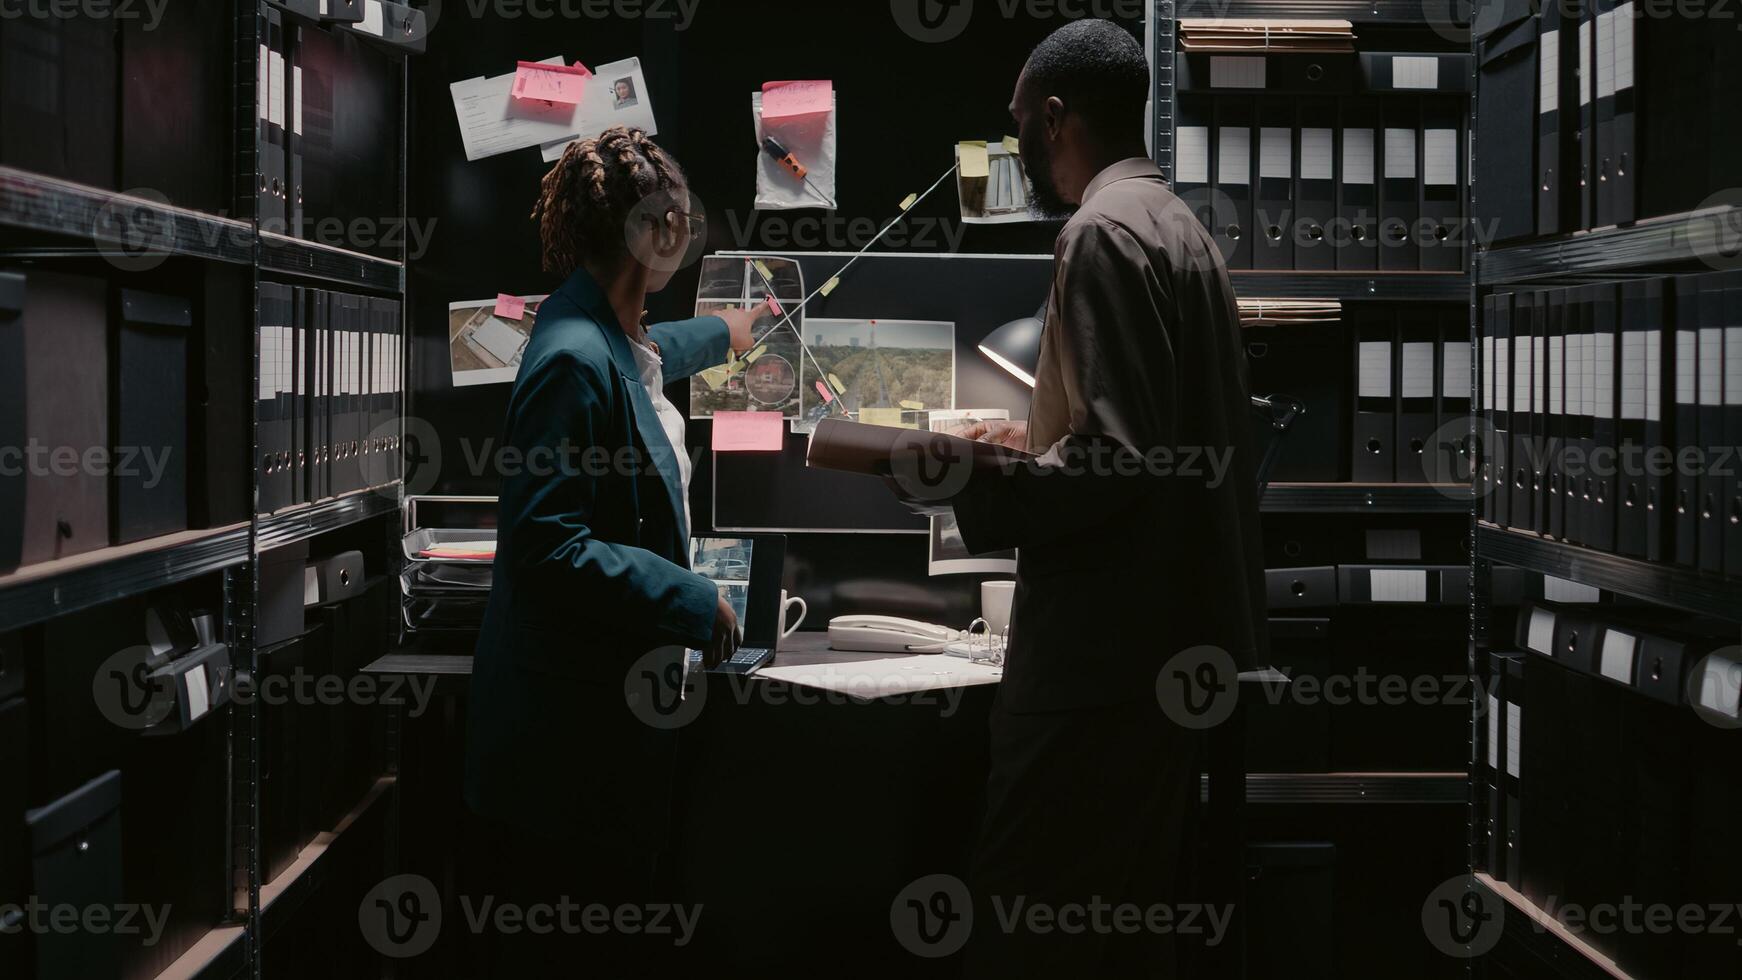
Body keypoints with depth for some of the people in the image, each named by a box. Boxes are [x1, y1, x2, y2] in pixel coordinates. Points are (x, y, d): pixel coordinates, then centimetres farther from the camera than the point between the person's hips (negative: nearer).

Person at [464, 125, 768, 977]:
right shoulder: (575, 358, -21)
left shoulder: (608, 333, 10)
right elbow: (547, 546, -23)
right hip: (567, 721, -10)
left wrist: (723, 332, 55)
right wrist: (695, 603, -18)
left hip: (604, 707, 10)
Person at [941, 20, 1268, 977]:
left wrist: (972, 486, -13)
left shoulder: (1104, 232, -14)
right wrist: (1035, 439, 24)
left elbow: (1119, 459, -22)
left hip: (1102, 649, -10)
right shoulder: (1176, 223, 16)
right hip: (1174, 637, 10)